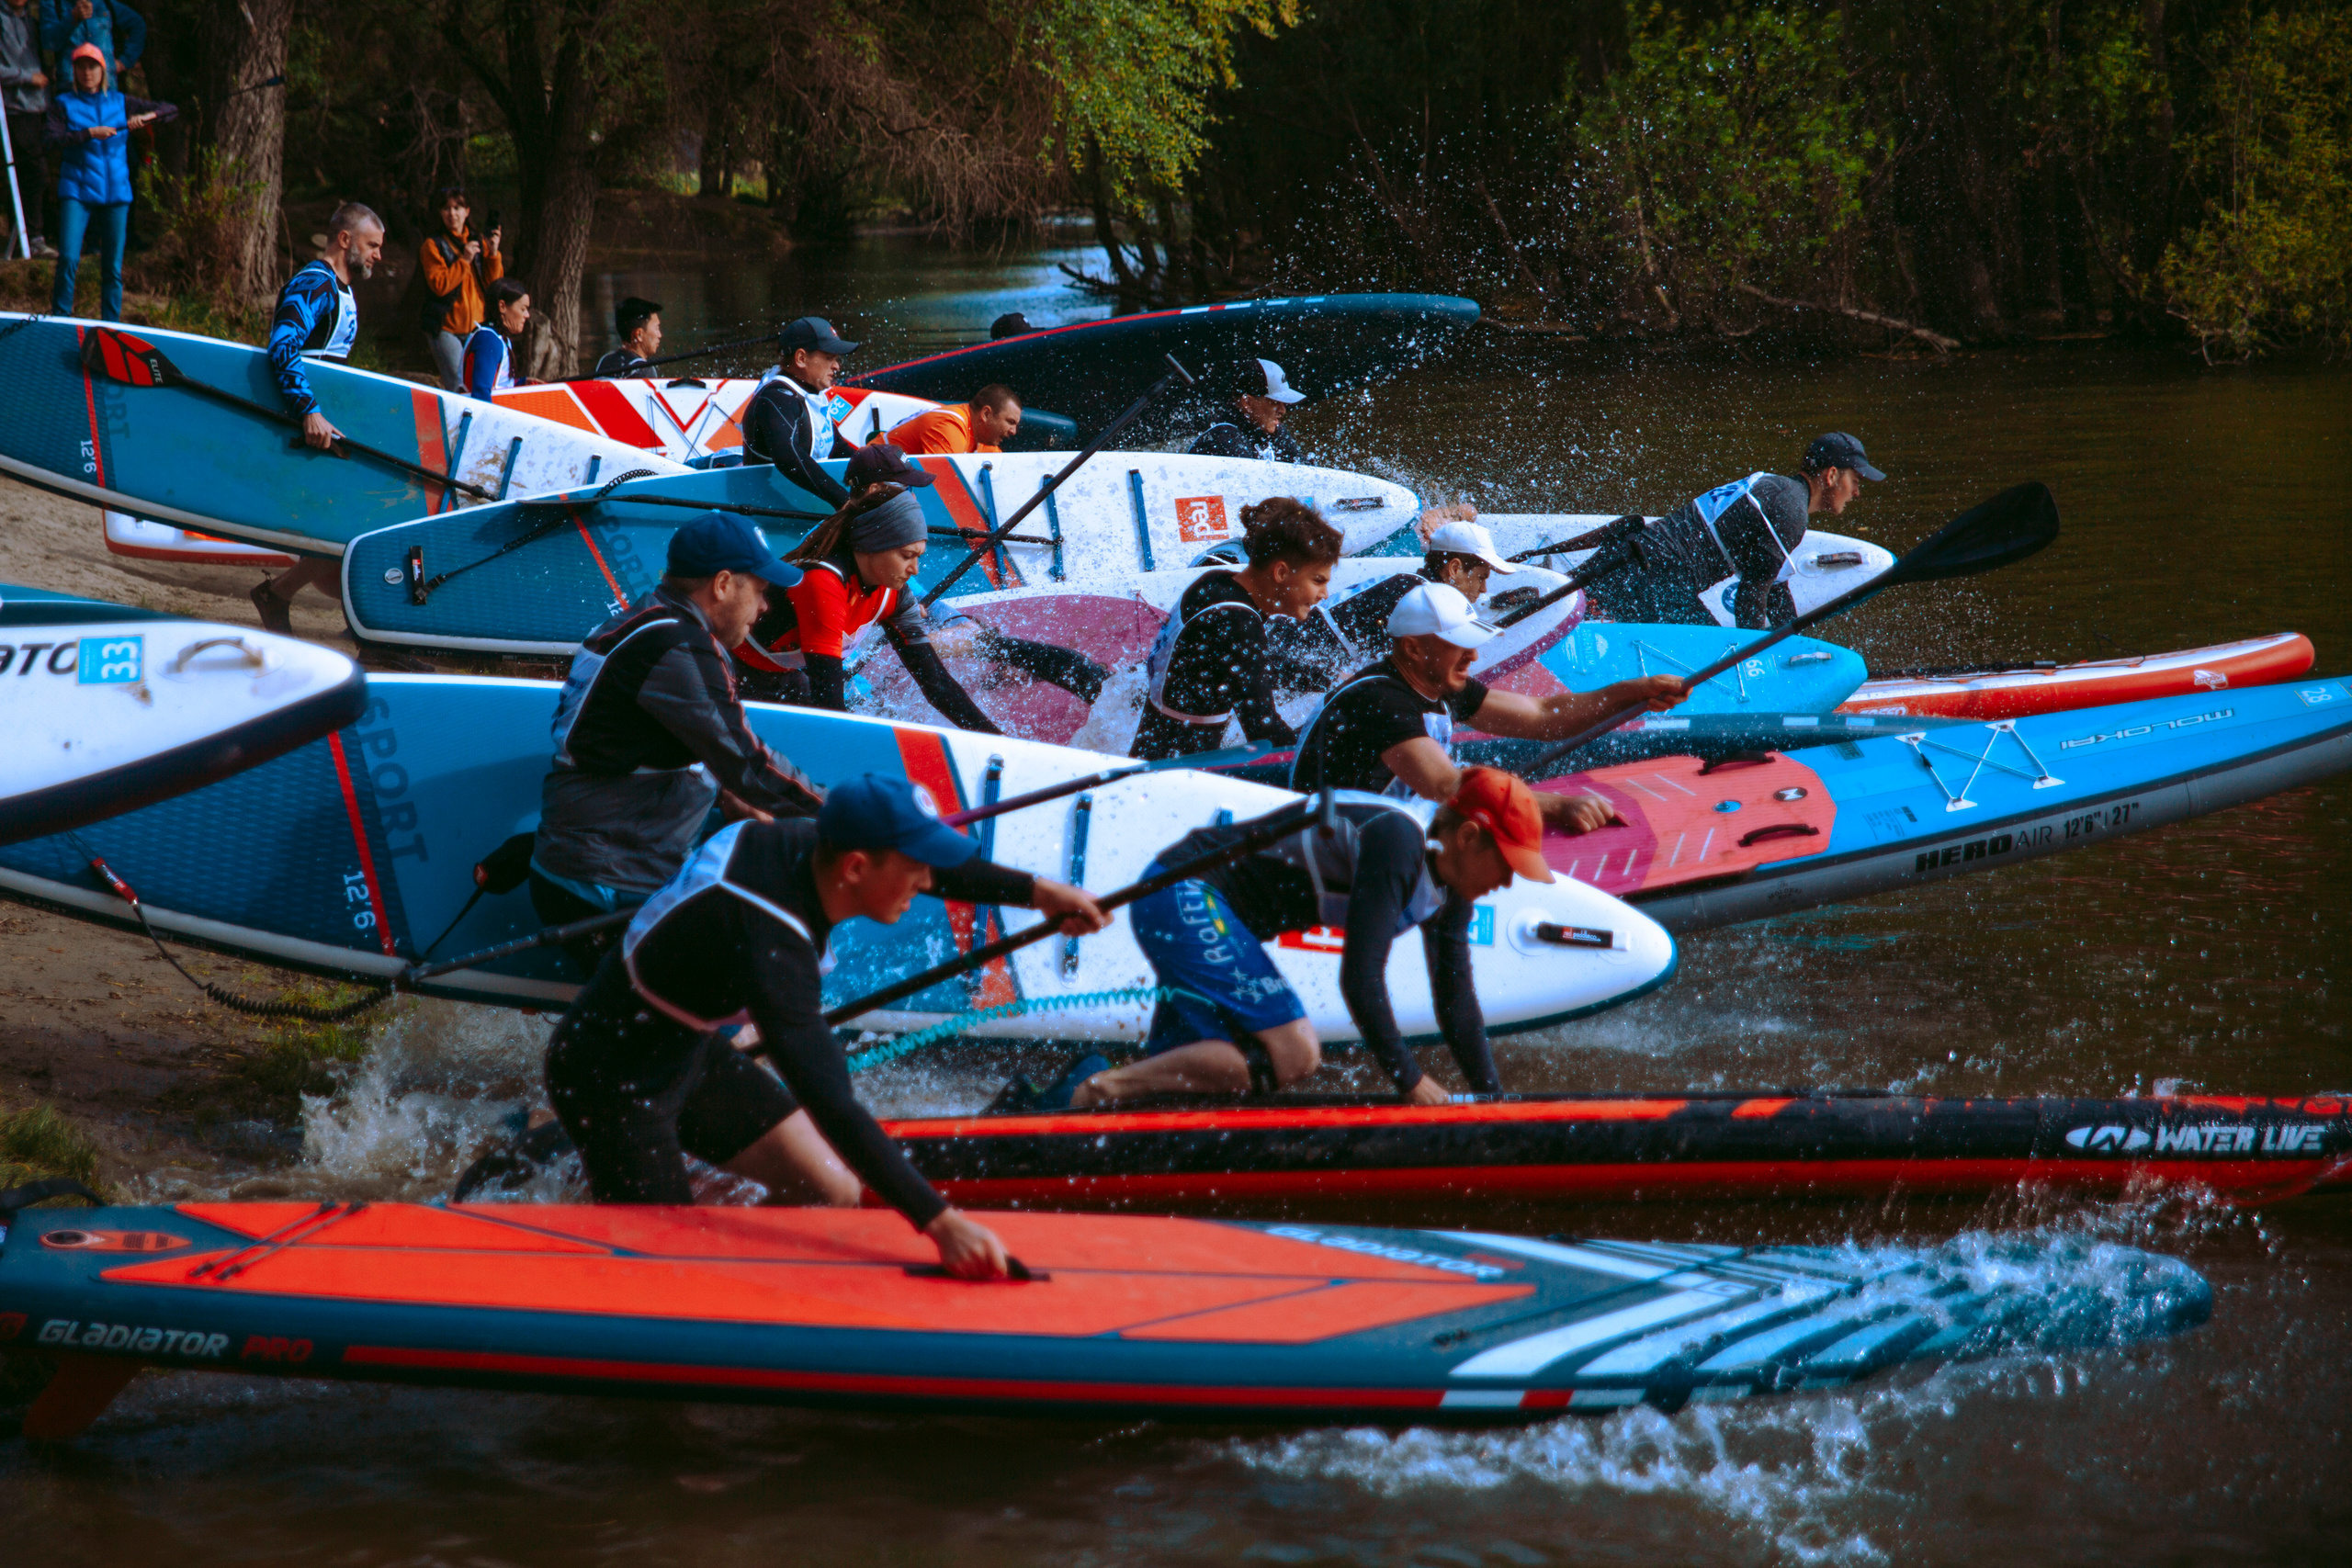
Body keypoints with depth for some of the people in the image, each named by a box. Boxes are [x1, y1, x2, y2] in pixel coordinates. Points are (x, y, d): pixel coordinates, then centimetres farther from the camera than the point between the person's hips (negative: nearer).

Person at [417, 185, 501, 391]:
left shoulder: (479, 242, 11)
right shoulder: (433, 245, -2)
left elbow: (494, 285, 6)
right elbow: (439, 285, -14)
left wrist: (493, 253, -7)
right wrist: (464, 260, -18)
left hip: (477, 328, 5)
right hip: (447, 329, -5)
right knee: (458, 391, -12)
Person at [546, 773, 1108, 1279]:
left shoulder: (798, 843, -13)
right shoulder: (770, 948, -37)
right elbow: (831, 1107, -43)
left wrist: (1035, 891, 11)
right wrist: (941, 1223, -48)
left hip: (689, 1051, 9)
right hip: (614, 1085, -9)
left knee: (833, 1193, 5)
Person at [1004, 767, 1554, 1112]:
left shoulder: (1450, 888, 8)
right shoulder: (1398, 839, -21)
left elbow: (1457, 1003, 17)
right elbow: (1360, 977, -24)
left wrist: (1495, 1101, 12)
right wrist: (1409, 1079, -18)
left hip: (1196, 909, 10)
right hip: (1186, 895, -10)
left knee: (1180, 1077, 3)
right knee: (1291, 1053, -19)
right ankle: (1092, 1090, -20)